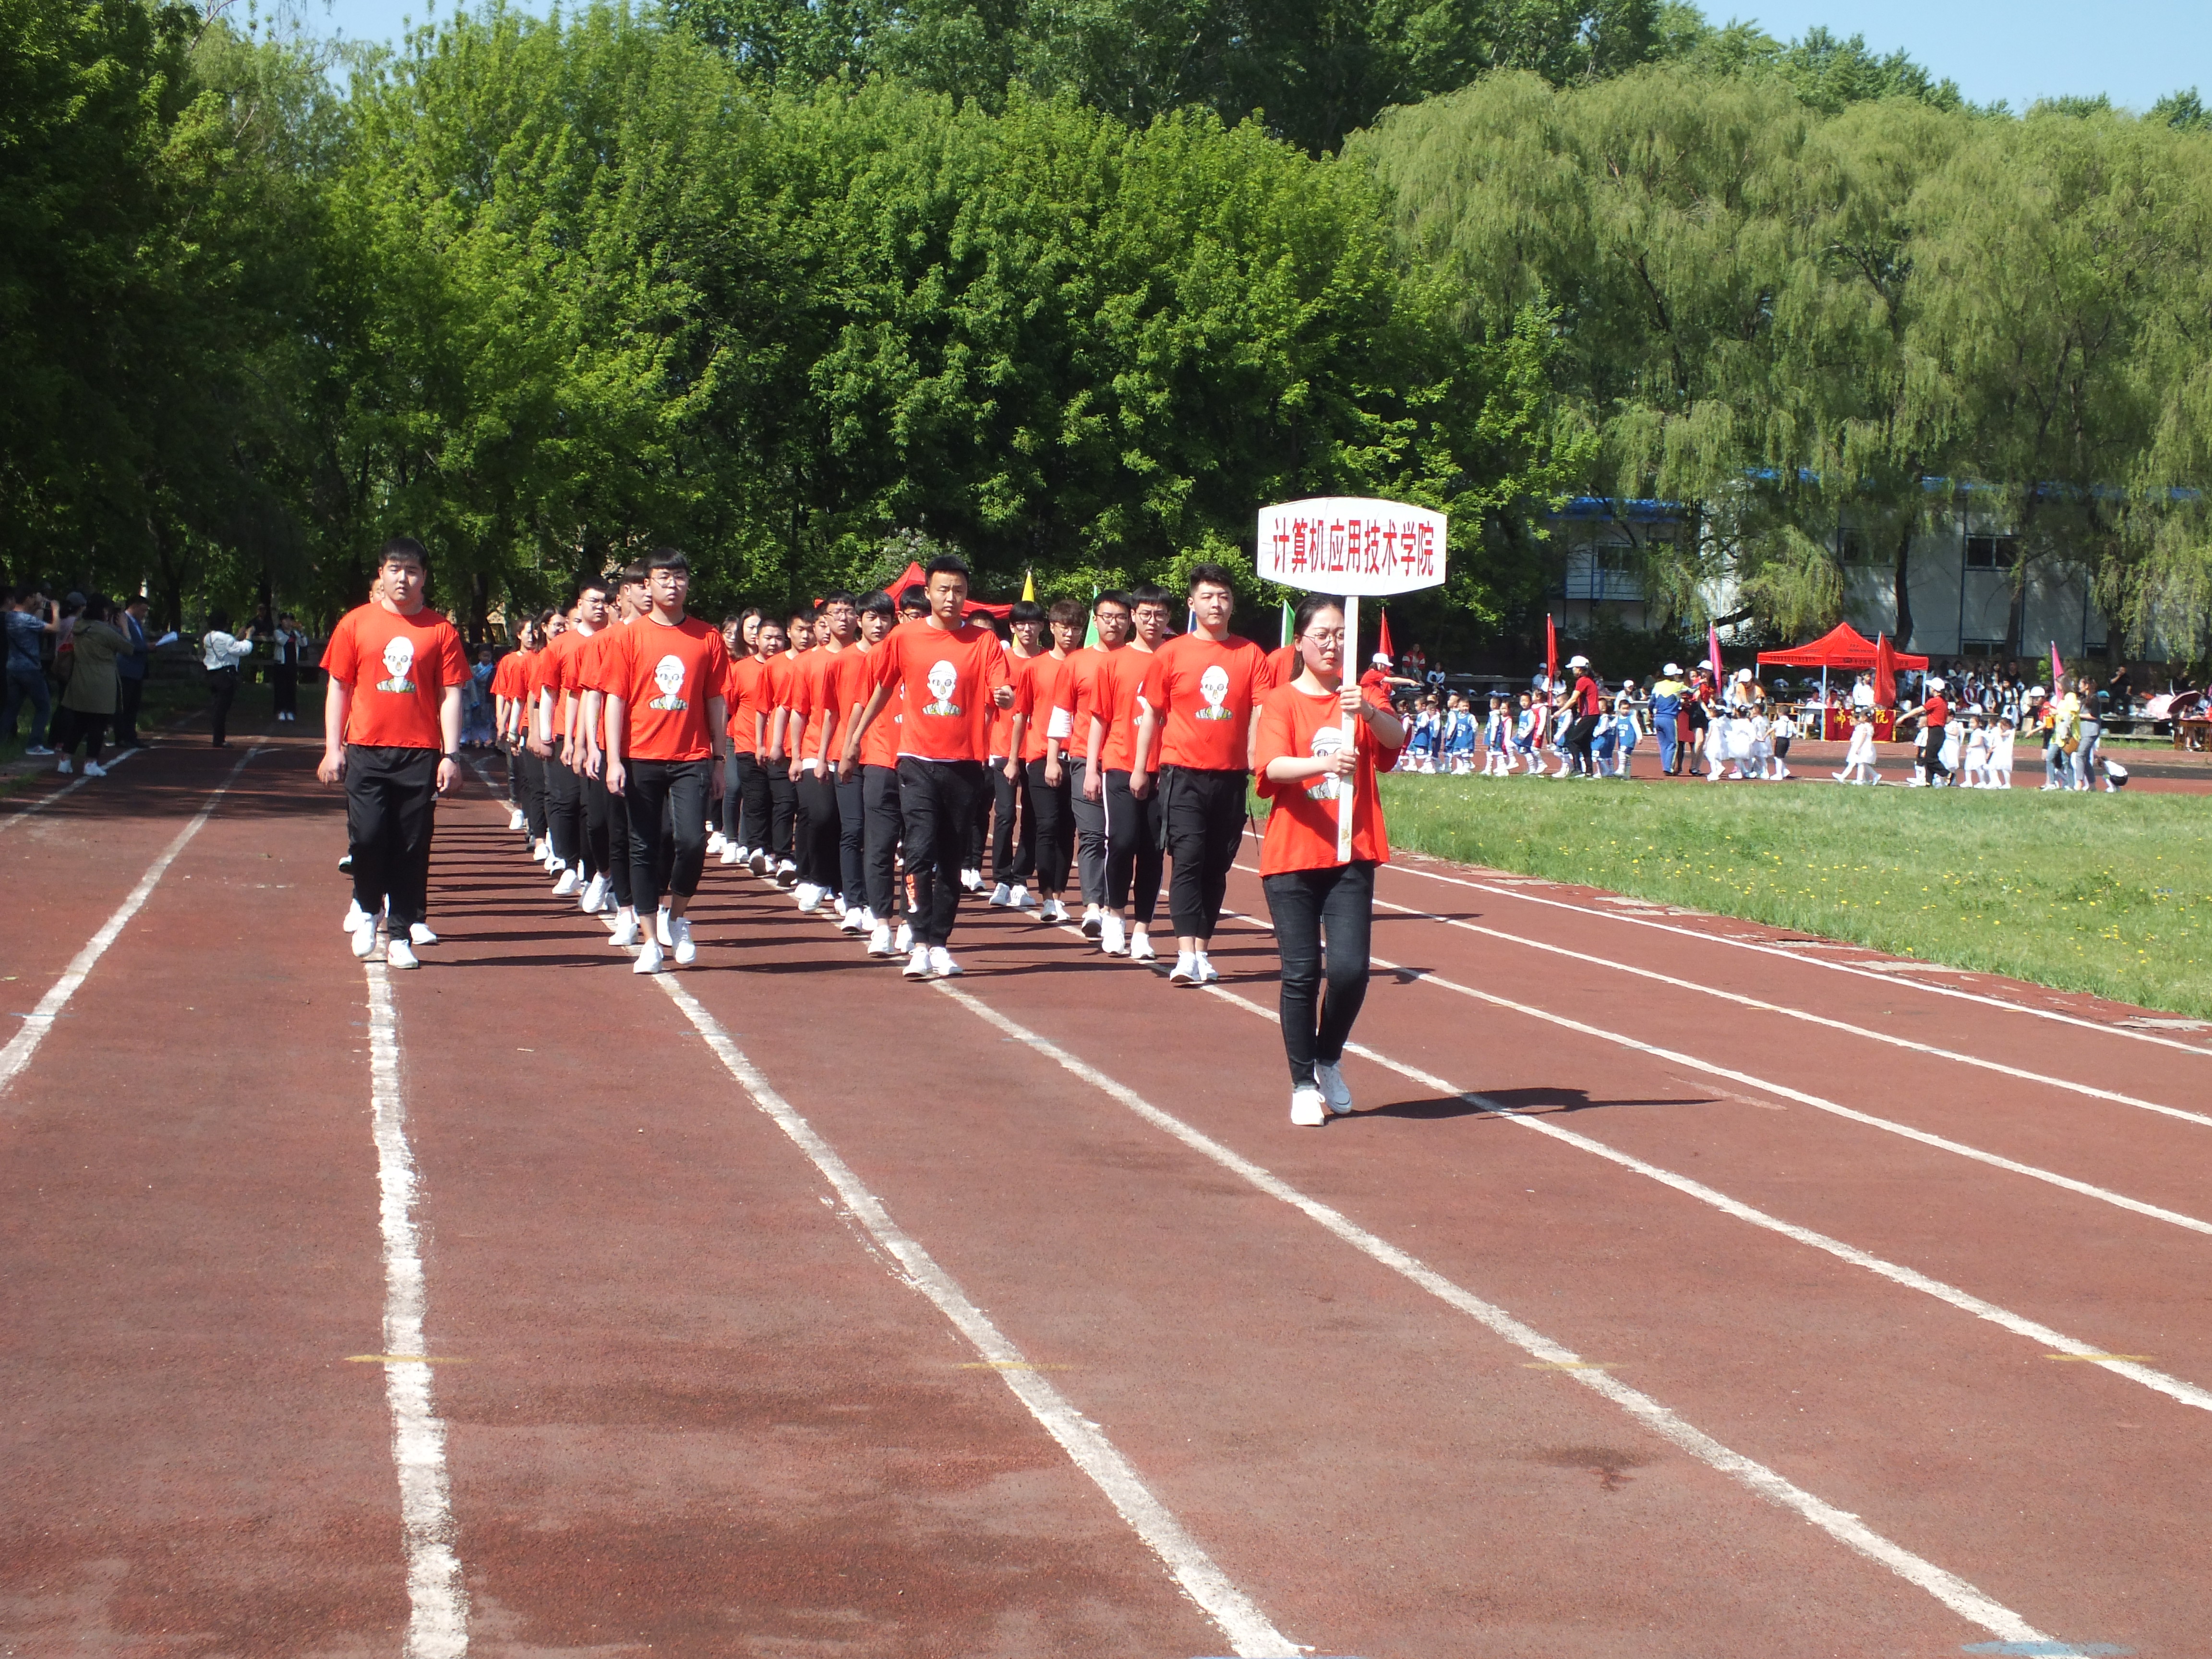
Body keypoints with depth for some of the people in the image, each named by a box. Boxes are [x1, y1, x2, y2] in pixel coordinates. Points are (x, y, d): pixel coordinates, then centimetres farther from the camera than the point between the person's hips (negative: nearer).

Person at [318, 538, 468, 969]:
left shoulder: (441, 631, 4)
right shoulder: (356, 623, 6)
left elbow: (450, 695, 3)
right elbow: (338, 688, 9)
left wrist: (451, 755, -4)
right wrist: (332, 750, 3)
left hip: (420, 754, 0)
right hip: (366, 751, 0)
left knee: (412, 847, 1)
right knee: (366, 835, -9)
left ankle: (401, 935, 9)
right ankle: (367, 906, 18)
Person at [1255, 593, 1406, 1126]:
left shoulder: (1360, 696, 7)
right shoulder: (1281, 702, 0)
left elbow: (1395, 737, -12)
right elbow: (1273, 766, -17)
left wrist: (1369, 711, -33)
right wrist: (1324, 762, -36)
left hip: (1350, 857, 1)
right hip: (1292, 856, -1)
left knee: (1349, 968, -10)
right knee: (1301, 973, -1)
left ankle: (1329, 1061, 16)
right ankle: (1303, 1085, 12)